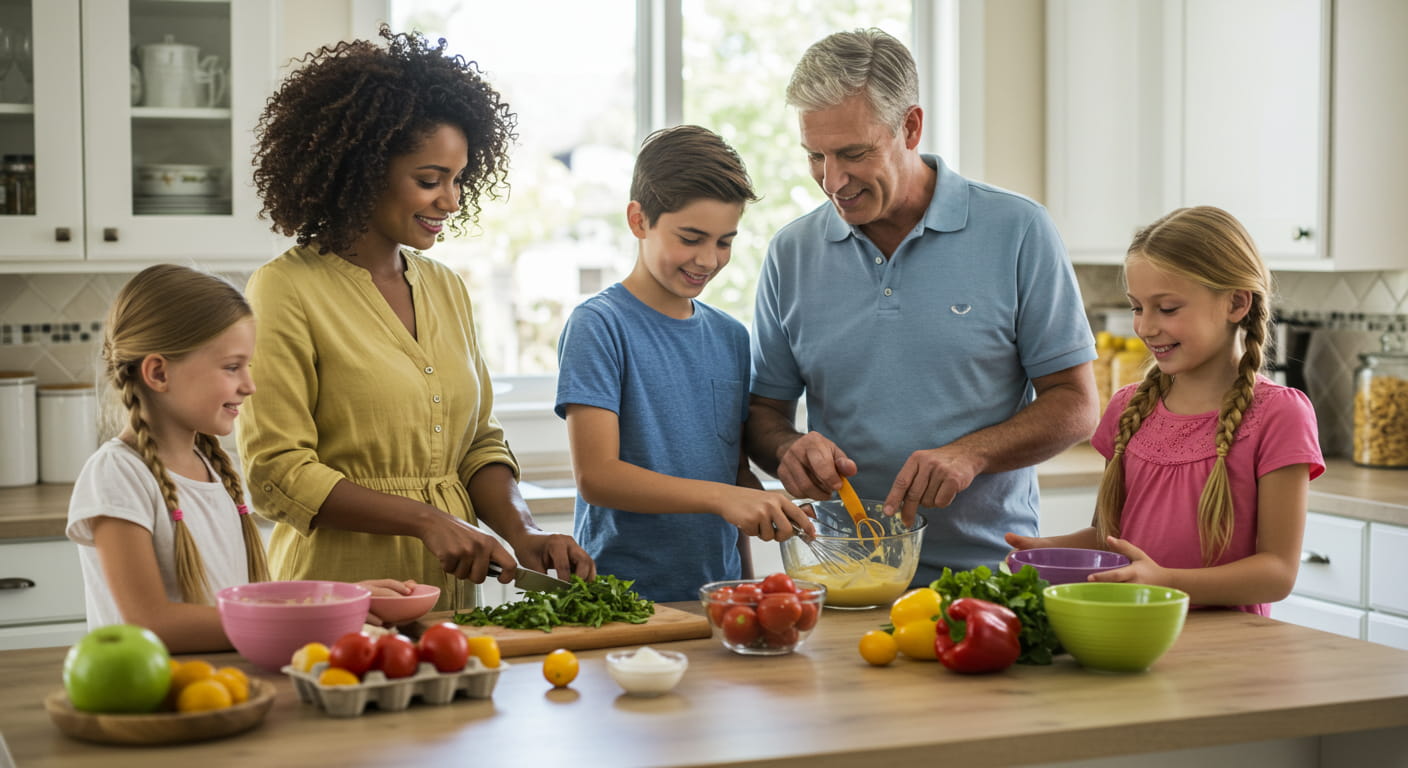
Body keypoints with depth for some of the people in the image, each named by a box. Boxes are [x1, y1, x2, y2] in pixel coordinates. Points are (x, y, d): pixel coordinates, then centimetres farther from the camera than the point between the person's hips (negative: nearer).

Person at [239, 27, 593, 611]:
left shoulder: (446, 289, 15)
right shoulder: (287, 290, -5)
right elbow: (277, 474, -9)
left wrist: (521, 531, -1)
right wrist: (427, 520, -14)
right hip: (339, 601, -5)